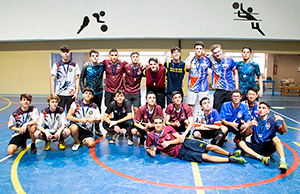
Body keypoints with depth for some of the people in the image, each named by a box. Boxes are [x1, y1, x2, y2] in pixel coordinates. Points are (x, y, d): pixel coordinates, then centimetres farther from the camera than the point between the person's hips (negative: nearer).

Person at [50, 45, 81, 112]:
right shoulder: (56, 65, 4)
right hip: (59, 94, 0)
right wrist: (52, 94, -2)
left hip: (71, 94, 0)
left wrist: (77, 92, -2)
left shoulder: (75, 65, 5)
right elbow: (52, 80, 5)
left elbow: (77, 79, 6)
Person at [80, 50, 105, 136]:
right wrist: (83, 90, -8)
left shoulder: (102, 66, 1)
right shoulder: (86, 67, -5)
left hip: (99, 92, 3)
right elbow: (81, 79, 1)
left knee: (98, 110, 11)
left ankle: (97, 129, 24)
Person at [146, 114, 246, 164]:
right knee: (205, 157, -16)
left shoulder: (168, 128, 0)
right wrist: (151, 152, -15)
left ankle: (230, 154, 13)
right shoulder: (151, 136, -5)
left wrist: (168, 142, -14)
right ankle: (230, 160, -8)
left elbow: (179, 139, 1)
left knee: (209, 147, -8)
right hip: (179, 153, -3)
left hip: (184, 143, 3)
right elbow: (147, 148, 8)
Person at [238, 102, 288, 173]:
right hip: (256, 147, 2)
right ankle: (261, 158, -34)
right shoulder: (255, 121, 11)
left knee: (276, 139, -29)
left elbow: (285, 131, -9)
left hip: (269, 147, -2)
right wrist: (249, 126, -21)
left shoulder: (272, 121, 6)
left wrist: (282, 121, -30)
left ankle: (283, 162, -41)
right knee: (241, 143, -20)